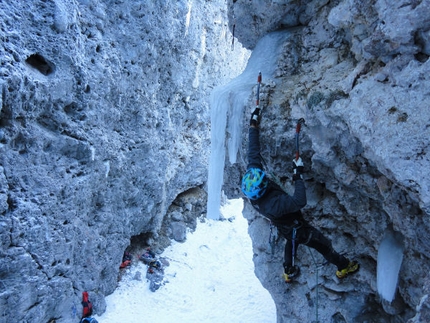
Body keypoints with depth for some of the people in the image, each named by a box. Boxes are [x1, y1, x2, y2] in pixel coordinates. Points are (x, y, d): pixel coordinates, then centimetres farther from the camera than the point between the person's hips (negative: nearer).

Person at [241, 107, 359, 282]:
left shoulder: (250, 181, -28)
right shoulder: (273, 204, -47)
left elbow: (253, 155, -21)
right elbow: (300, 201, -44)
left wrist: (253, 125, -17)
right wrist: (298, 175, -39)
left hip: (283, 227, 7)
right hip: (296, 228, -7)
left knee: (291, 243, 36)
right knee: (324, 244, 18)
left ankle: (289, 272, 57)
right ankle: (343, 267, 44)